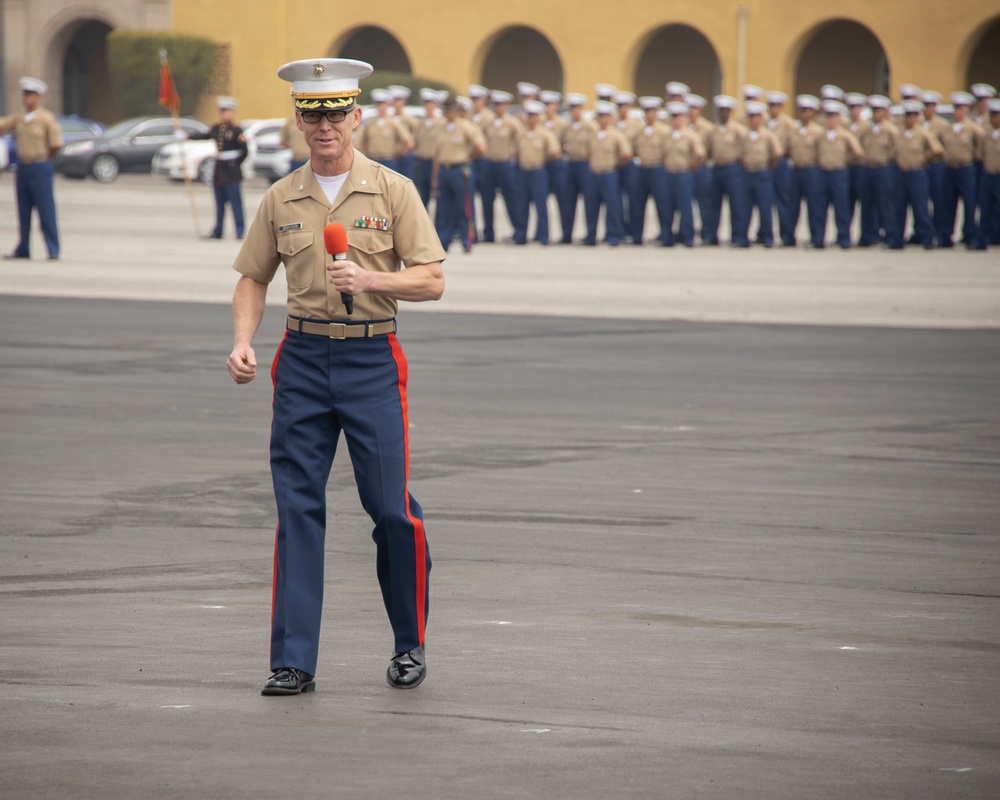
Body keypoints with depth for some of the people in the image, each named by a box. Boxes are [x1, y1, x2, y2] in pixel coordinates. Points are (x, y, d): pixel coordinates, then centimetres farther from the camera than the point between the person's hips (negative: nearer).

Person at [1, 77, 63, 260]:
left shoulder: (46, 119, -7)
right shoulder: (18, 118, 10)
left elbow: (56, 144, -7)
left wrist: (44, 159, 4)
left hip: (40, 168, -6)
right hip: (23, 168, 6)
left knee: (46, 211, -6)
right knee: (23, 212, 9)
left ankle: (53, 251, -3)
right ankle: (23, 250, 15)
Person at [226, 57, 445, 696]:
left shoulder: (393, 192, -1)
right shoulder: (281, 200, 7)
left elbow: (431, 281, -3)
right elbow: (254, 279, 15)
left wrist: (370, 279, -19)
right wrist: (242, 343, -1)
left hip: (373, 359, -2)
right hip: (303, 357, 2)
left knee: (391, 507, -4)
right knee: (297, 507, -2)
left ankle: (411, 645, 15)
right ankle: (294, 662, 1)